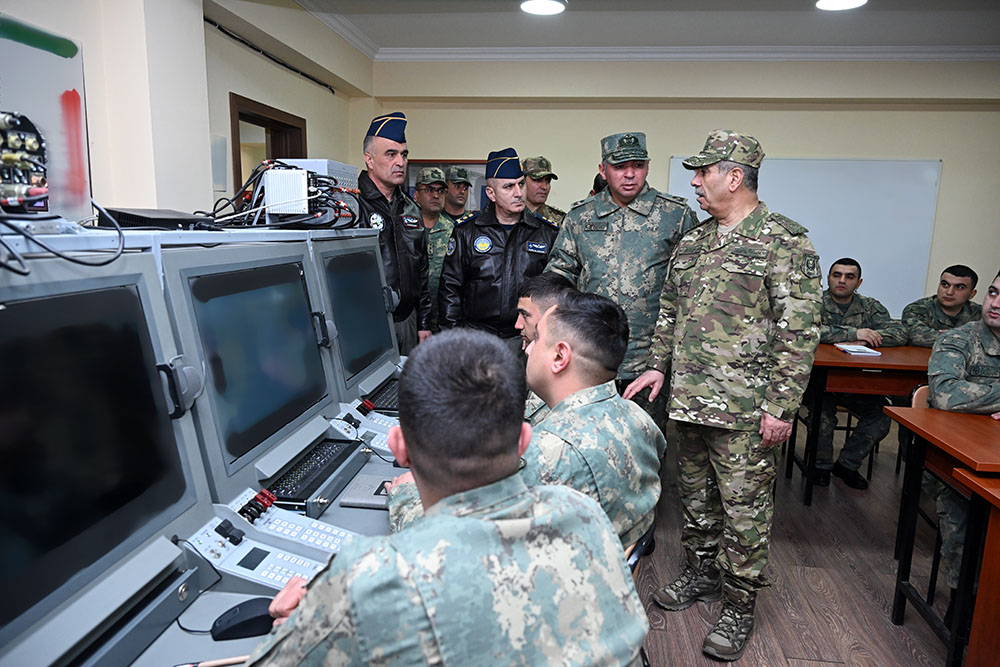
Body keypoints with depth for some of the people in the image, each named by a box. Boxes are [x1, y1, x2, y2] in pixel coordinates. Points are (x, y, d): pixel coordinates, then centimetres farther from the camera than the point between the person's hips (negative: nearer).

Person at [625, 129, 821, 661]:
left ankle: (739, 604, 22)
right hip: (688, 399, 7)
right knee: (695, 494, 18)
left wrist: (783, 406, -16)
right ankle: (700, 573, 38)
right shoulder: (691, 241, 12)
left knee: (743, 506, 5)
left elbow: (799, 332, -13)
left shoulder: (784, 242, -9)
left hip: (744, 410, -6)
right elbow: (669, 311, 19)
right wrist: (658, 365, 12)